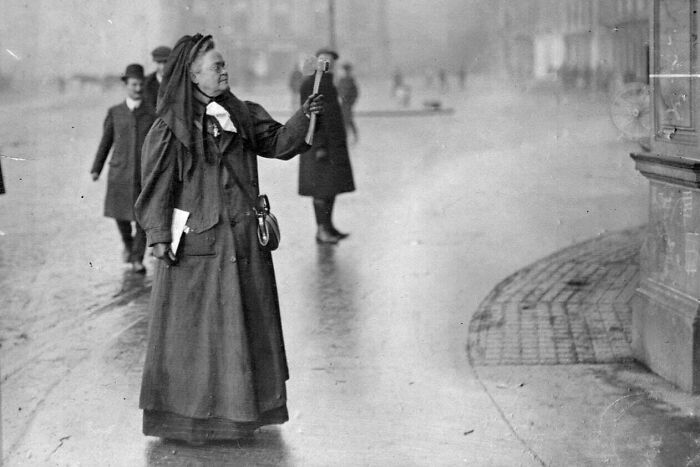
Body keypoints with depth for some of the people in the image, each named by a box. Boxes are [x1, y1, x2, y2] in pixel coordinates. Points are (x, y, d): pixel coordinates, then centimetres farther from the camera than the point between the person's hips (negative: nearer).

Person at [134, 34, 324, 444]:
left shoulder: (240, 114, 8)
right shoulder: (171, 127, -8)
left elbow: (279, 143, 7)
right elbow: (157, 184, -9)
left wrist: (304, 117, -9)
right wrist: (159, 235, -15)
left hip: (243, 238, 5)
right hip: (197, 241, -5)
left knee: (244, 324, 11)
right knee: (194, 327, 2)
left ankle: (238, 408, 24)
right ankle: (188, 413, 14)